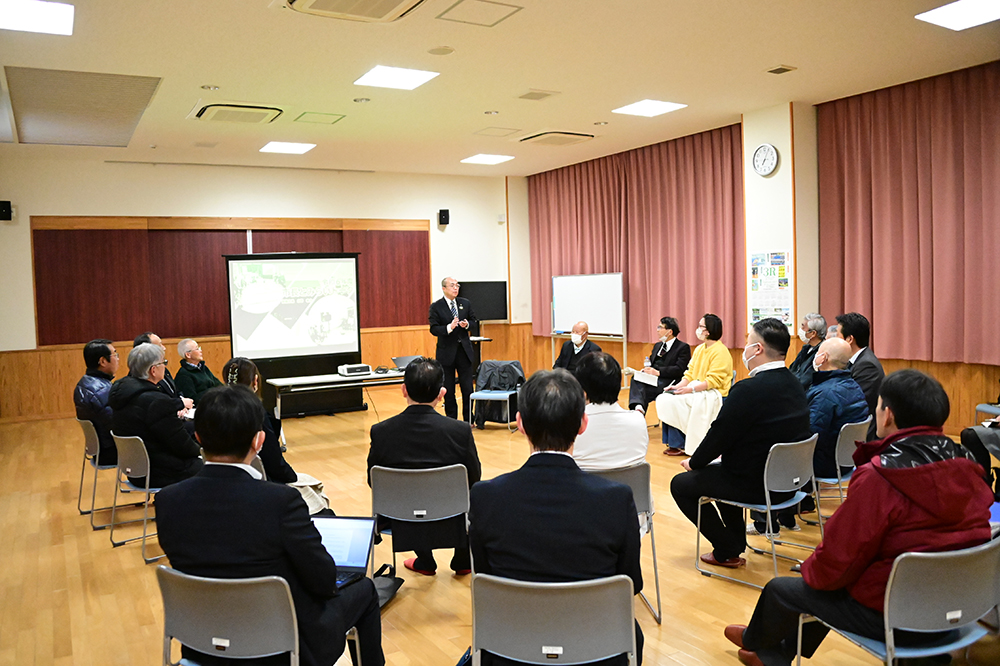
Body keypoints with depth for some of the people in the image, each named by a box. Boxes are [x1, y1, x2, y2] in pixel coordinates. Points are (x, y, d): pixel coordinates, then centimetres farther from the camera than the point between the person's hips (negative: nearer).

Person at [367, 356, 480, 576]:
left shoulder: (380, 432, -17)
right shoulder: (460, 431, -20)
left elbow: (373, 482, -2)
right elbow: (474, 479, -5)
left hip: (402, 527, 1)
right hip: (451, 526, -1)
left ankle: (425, 561, 47)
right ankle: (463, 561, 44)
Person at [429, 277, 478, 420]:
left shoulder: (465, 303, 6)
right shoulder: (436, 306, -5)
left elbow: (474, 321, 14)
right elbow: (434, 329, -10)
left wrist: (467, 324, -9)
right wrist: (449, 327, -26)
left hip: (464, 350, 3)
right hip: (446, 352, -2)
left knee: (467, 387, 4)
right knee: (448, 390, 7)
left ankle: (468, 419, 16)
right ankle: (451, 419, 19)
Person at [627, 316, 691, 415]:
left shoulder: (683, 347, 2)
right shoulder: (657, 346, 27)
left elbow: (679, 369, -10)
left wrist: (658, 372, -20)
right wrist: (646, 370, -2)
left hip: (668, 382, -6)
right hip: (652, 379, 6)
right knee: (636, 379, -29)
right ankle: (638, 406, -49)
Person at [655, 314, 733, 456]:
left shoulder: (720, 352, -13)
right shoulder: (699, 349, 14)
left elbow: (713, 381, -20)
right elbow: (690, 374, 13)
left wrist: (690, 389, -25)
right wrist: (678, 386, -4)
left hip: (714, 394, -8)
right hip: (698, 390, 9)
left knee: (674, 402, -23)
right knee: (664, 399, -10)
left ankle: (681, 445, -8)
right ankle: (675, 443, -4)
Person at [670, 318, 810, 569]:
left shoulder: (749, 390, -25)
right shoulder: (794, 385, 3)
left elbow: (719, 435, -18)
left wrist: (694, 462, 2)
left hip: (758, 486, -9)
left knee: (681, 484, 7)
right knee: (718, 470, 31)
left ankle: (727, 551, 12)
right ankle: (736, 540, 34)